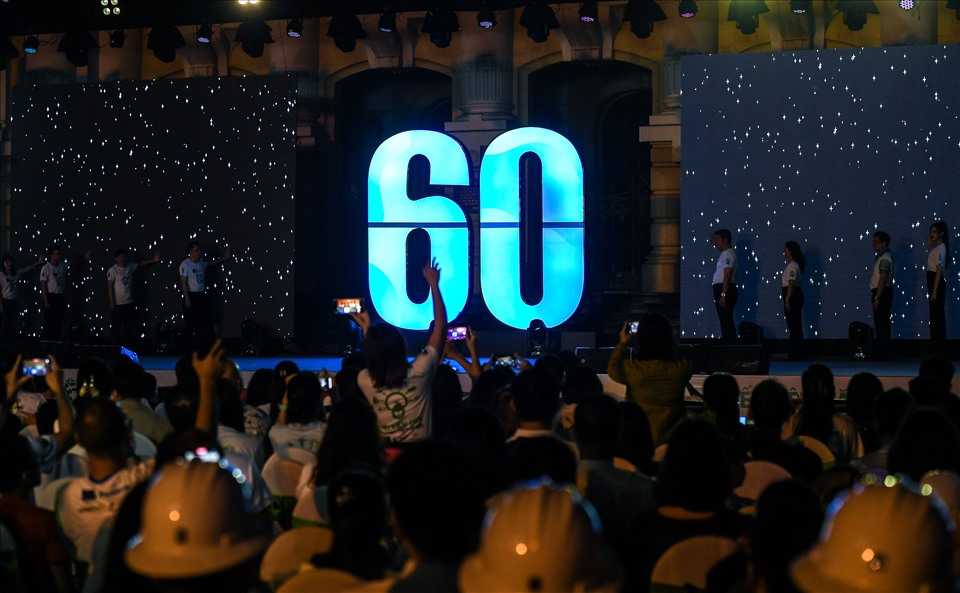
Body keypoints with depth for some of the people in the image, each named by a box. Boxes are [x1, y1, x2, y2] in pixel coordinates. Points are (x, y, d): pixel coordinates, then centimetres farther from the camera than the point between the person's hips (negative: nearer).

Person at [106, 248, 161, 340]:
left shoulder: (130, 267, 4)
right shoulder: (112, 270, -12)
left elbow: (141, 264, 19)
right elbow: (109, 287, -12)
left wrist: (154, 260, 12)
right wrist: (111, 302, -15)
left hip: (129, 303, 6)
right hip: (117, 304, -6)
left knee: (129, 327, 12)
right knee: (116, 327, 0)